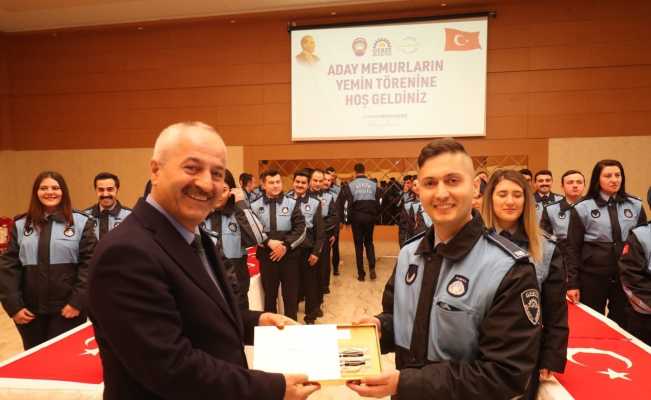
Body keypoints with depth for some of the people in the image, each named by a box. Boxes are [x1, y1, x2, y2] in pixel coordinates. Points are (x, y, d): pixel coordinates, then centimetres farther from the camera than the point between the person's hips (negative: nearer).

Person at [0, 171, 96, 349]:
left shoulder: (81, 222, -2)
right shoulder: (20, 225, 8)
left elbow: (89, 263, -6)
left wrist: (78, 301, -12)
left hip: (67, 308, -3)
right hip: (30, 310, 3)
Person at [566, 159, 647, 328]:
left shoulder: (635, 205, 4)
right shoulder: (582, 208, -5)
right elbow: (573, 248, -4)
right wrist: (572, 283, -7)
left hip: (626, 276, 3)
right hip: (592, 276, -2)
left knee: (622, 324, 11)